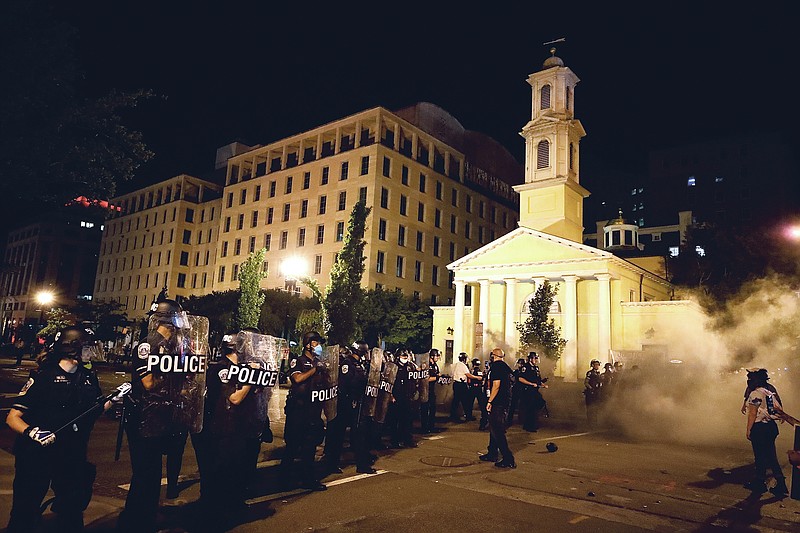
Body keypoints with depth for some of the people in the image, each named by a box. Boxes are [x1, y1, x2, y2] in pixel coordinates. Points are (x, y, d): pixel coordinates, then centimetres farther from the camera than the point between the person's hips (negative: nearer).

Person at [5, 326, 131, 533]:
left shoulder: (89, 378, 3)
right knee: (24, 515, 8)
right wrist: (31, 432, -32)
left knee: (72, 512, 16)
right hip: (37, 455, -5)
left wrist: (114, 398, -1)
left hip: (72, 456, 5)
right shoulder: (44, 376, -14)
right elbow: (13, 417, -14)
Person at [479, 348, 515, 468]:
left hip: (498, 403, -10)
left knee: (497, 431, -7)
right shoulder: (505, 366, 15)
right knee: (494, 429, 19)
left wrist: (490, 401, -18)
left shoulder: (496, 366, -13)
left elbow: (496, 385, -21)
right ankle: (492, 454, 27)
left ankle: (508, 460, -7)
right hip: (505, 401, 10)